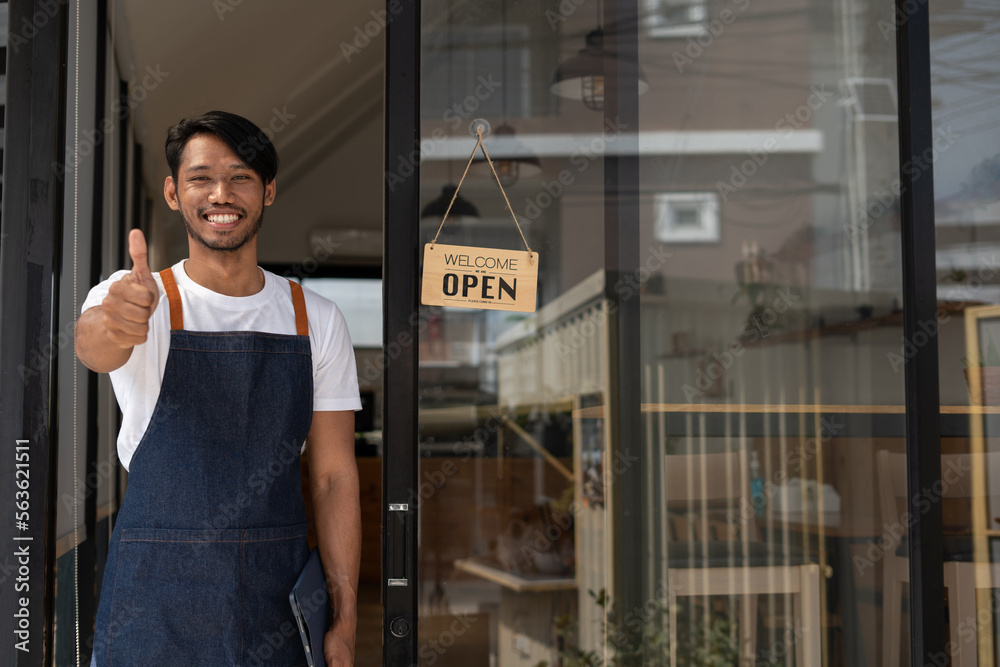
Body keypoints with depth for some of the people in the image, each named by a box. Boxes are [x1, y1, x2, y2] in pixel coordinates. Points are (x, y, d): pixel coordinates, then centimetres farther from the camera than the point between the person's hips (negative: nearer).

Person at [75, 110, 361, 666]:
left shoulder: (317, 320, 2)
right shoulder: (136, 300, -3)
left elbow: (334, 476, 2)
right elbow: (92, 346, -28)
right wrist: (110, 326, -52)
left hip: (278, 597, 2)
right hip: (154, 607, -1)